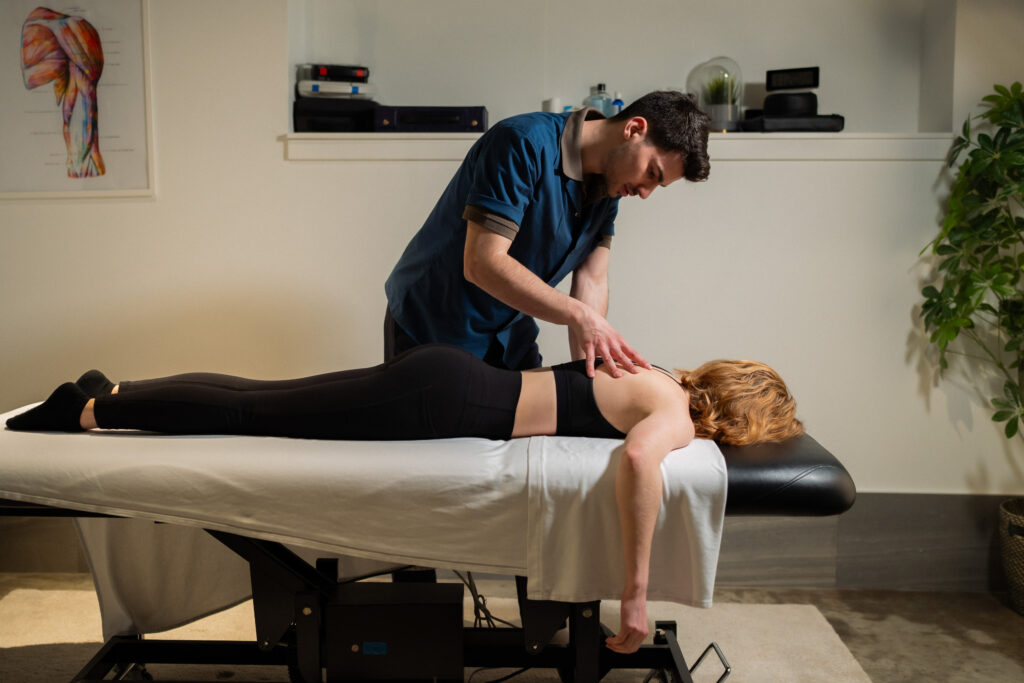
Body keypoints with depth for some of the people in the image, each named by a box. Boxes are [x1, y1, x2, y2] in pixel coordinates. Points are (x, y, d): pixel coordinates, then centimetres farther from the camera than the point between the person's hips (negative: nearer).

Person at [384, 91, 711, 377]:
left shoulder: (608, 189, -1)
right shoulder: (524, 143, -26)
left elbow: (592, 281, -6)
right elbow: (482, 263, -32)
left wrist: (589, 371, -21)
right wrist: (578, 315, -36)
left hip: (509, 335, 7)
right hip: (430, 331, -7)